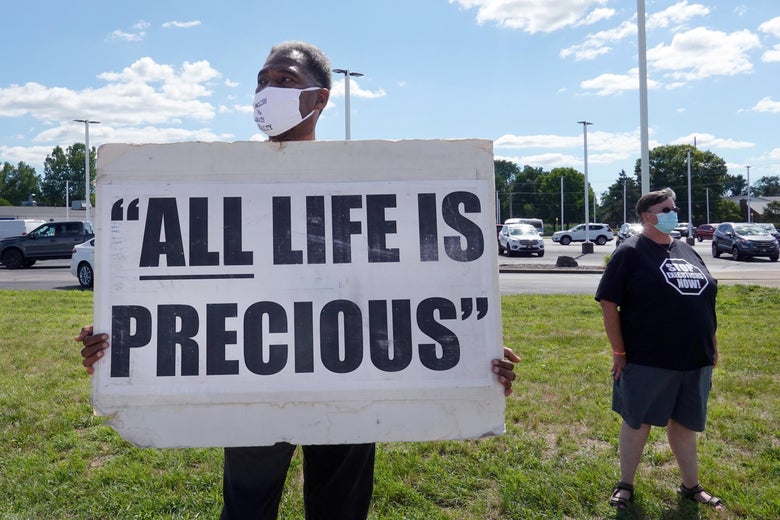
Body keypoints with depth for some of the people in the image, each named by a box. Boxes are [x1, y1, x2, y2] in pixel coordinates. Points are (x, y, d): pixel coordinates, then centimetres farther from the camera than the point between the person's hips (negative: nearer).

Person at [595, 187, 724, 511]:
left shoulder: (686, 251, 11)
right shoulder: (631, 252, -8)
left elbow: (704, 300, 17)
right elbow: (609, 303, -12)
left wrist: (712, 346, 14)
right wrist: (618, 352, -14)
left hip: (694, 360, 6)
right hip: (647, 361, -5)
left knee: (685, 423, 17)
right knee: (637, 423, 7)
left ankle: (691, 486, 33)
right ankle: (625, 485, 23)